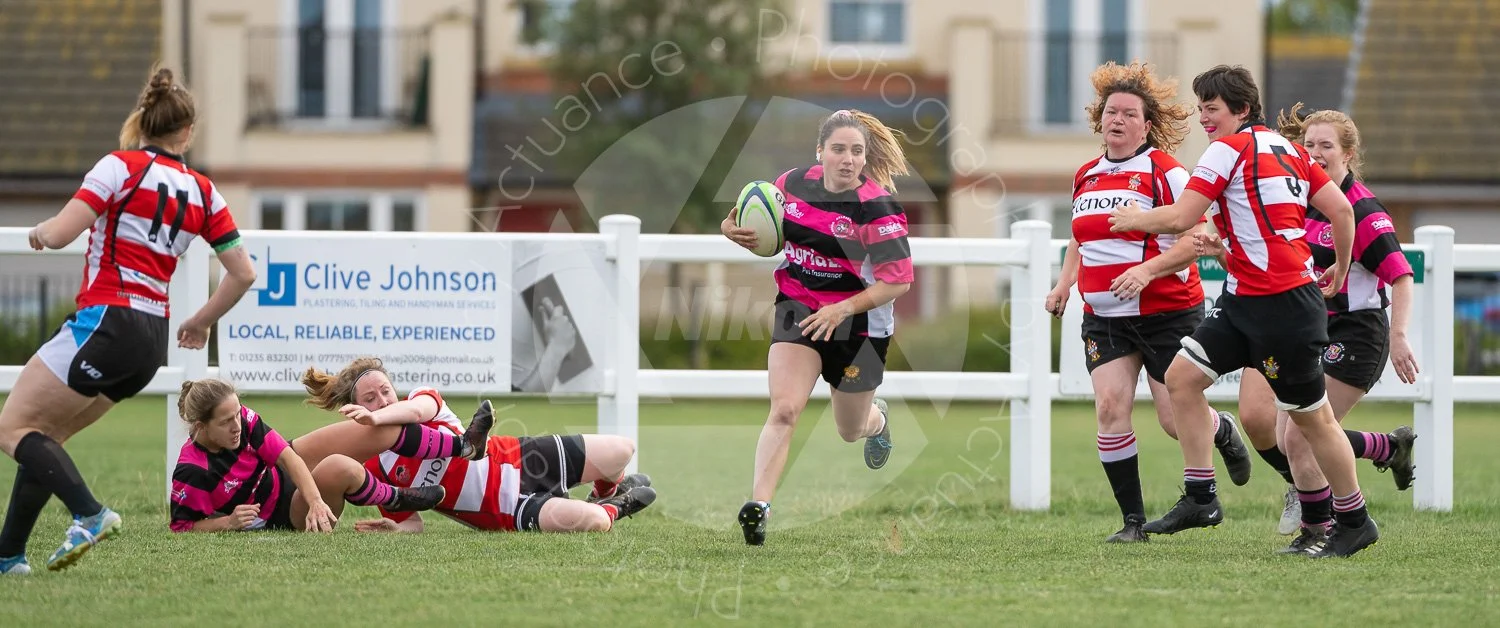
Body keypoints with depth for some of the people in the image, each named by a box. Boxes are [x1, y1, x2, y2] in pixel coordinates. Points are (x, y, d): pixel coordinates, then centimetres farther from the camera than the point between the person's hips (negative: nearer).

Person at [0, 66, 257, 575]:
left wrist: (42, 230, 10)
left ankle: (89, 513, -23)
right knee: (45, 435, 17)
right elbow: (243, 273, 12)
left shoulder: (122, 166, -5)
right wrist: (202, 321, 27)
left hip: (106, 320, -7)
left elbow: (60, 234, -14)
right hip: (153, 338, 7)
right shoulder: (202, 192, 11)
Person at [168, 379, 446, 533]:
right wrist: (228, 522, -33)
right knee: (340, 469, -31)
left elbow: (286, 457, -19)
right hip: (278, 518, -6)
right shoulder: (192, 473, -29)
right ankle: (397, 499, -2)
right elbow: (181, 528, -19)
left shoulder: (244, 421, -15)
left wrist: (316, 501, -33)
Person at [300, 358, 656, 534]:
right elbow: (411, 523, -6)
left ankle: (606, 492, 39)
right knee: (594, 523, -28)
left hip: (517, 460, 3)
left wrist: (378, 418, -58)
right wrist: (393, 528, -32)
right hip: (508, 511, -3)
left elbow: (419, 408, -35)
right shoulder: (373, 470, -11)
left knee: (622, 451, 3)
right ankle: (611, 510, 11)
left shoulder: (423, 400, -7)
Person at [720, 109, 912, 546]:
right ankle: (758, 506, -27)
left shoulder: (877, 207, -19)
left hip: (858, 323, -2)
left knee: (851, 431, 18)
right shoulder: (794, 184, -5)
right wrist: (734, 230, -10)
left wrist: (843, 309, -27)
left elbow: (898, 281, -18)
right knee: (783, 410, -20)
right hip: (798, 312, 2)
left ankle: (877, 418, 56)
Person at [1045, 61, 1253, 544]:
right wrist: (1065, 282, 10)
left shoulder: (1165, 173, -10)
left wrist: (1148, 270, -29)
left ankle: (1223, 432, 36)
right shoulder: (1086, 177, 10)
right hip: (1104, 318, 5)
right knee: (1110, 407, -13)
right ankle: (1133, 520, -6)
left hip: (1168, 313, -5)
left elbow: (1195, 239, -17)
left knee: (1176, 419, -2)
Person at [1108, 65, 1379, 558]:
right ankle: (1200, 498, 6)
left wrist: (1134, 219, 5)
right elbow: (1341, 209, 10)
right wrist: (1339, 271, 23)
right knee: (1181, 375, 5)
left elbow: (1179, 219, -14)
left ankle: (1355, 522, 12)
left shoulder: (1230, 148, -10)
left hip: (1282, 304, -10)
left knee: (1312, 418, 1)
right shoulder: (1289, 149, 13)